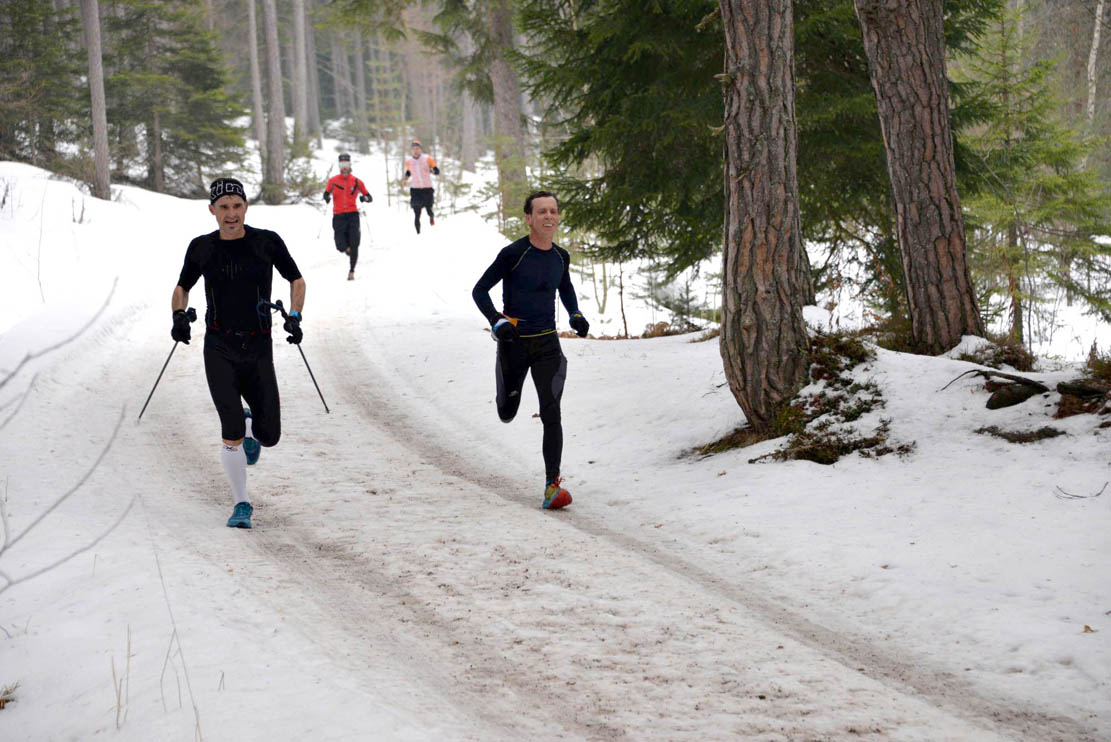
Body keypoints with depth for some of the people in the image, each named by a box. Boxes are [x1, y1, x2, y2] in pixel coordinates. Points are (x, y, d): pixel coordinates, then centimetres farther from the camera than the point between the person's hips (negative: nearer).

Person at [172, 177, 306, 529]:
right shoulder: (202, 248, 0)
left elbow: (297, 281, 8)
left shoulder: (267, 242, -3)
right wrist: (179, 317, -5)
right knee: (232, 431, -16)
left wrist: (294, 318, -8)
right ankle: (242, 504, 1)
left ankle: (251, 424, 39)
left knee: (269, 436, 1)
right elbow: (182, 289, 15)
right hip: (219, 351, -1)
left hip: (258, 351, 1)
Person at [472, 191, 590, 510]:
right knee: (507, 414, 13)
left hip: (547, 343, 2)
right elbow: (479, 290, -8)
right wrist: (497, 322, -22)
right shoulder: (513, 254, -13)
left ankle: (552, 485, -12)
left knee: (551, 414, -11)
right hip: (514, 343, -2)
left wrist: (575, 315, 7)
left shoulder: (561, 256, 3)